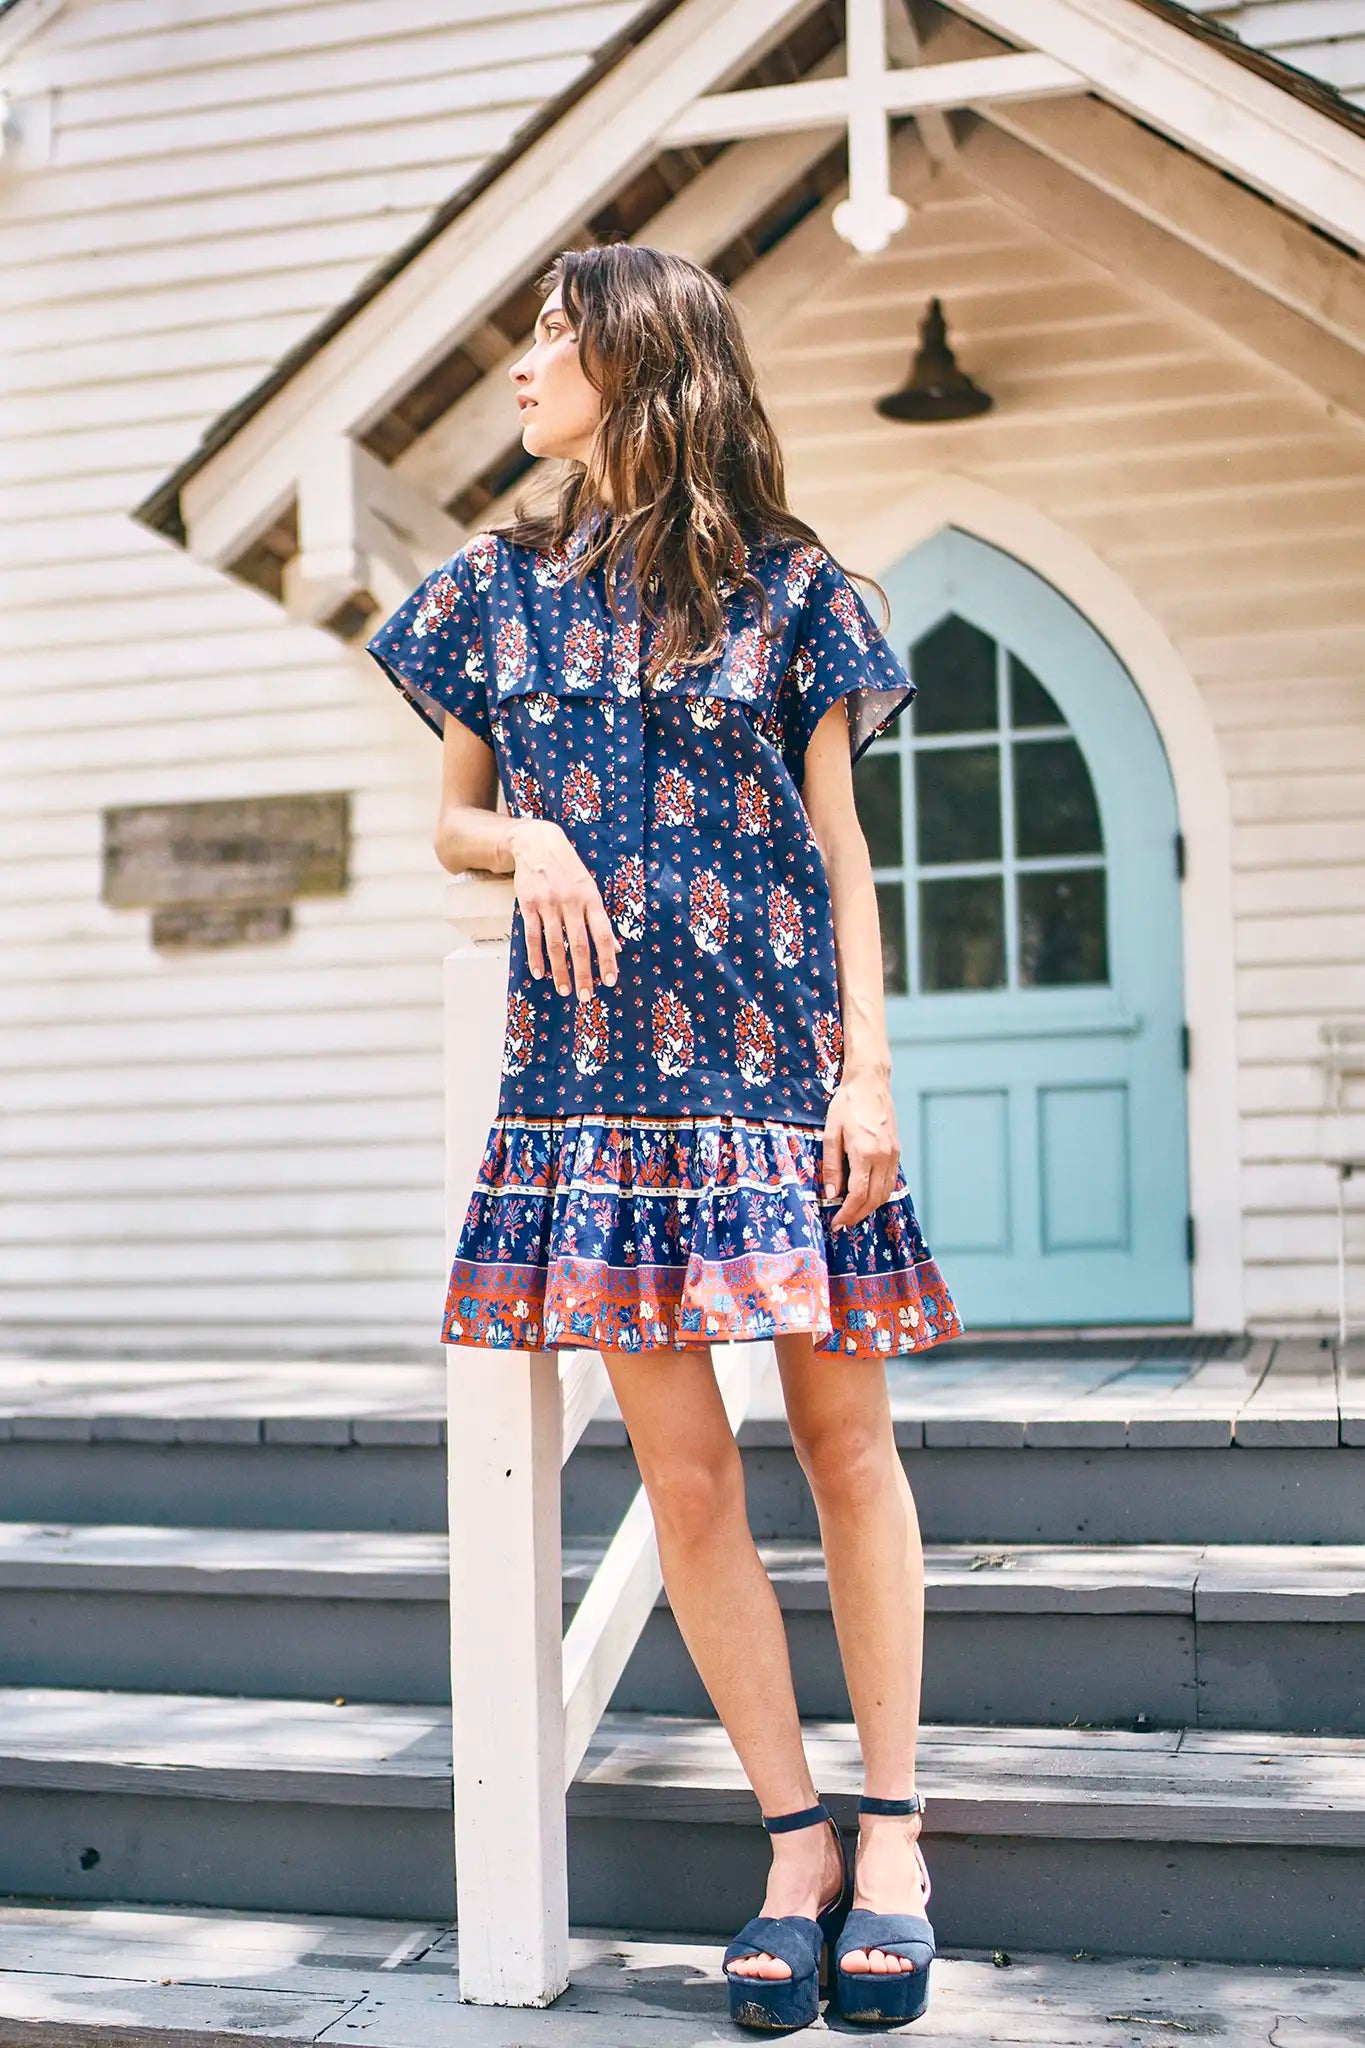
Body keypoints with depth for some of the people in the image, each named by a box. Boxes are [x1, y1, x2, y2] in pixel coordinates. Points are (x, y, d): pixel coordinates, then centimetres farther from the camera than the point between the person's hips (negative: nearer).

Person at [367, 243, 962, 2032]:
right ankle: (796, 1839, 14)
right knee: (685, 1473, 1)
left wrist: (870, 1069, -3)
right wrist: (523, 840, -6)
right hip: (597, 1067, 2)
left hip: (782, 1061, -1)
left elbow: (840, 846, 4)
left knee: (845, 1440, 3)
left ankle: (892, 1832, 15)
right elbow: (452, 820, 17)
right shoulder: (499, 588, 11)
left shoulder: (788, 584, 5)